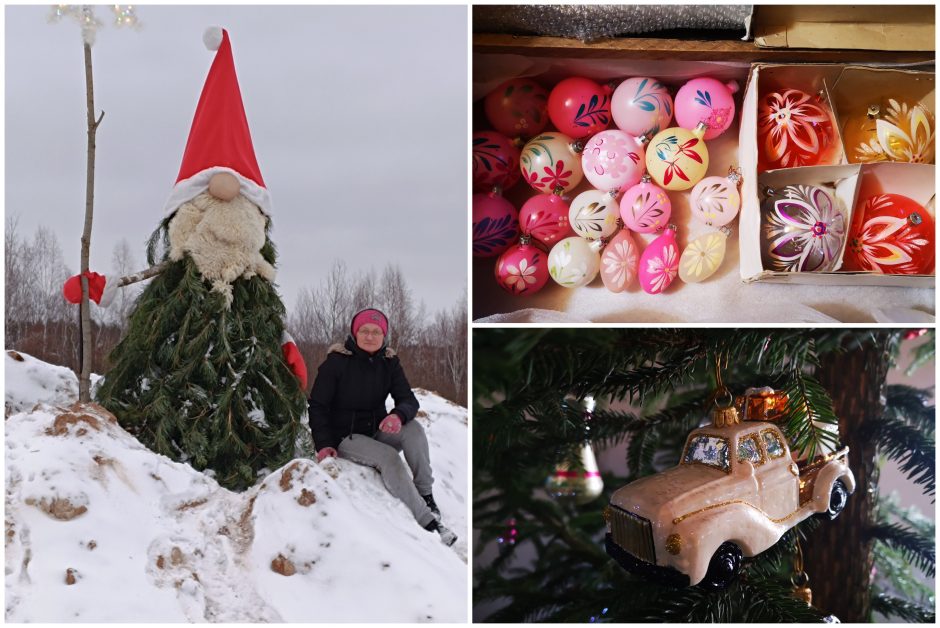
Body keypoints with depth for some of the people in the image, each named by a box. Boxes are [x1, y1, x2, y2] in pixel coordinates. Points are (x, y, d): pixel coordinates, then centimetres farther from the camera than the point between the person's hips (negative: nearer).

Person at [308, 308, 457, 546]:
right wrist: (324, 444, -19)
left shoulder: (389, 363, 2)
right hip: (345, 437, -4)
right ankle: (427, 521, -34)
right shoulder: (336, 361, -10)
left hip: (378, 431, 4)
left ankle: (425, 494, -21)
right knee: (388, 457, -31)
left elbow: (409, 400, -5)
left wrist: (399, 415, -31)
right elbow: (318, 406, -6)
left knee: (414, 428, -26)